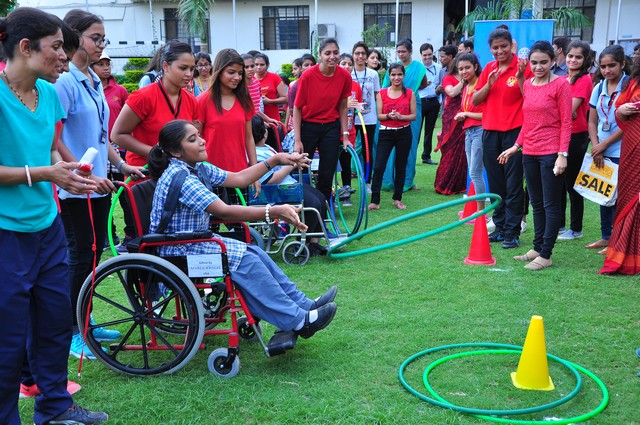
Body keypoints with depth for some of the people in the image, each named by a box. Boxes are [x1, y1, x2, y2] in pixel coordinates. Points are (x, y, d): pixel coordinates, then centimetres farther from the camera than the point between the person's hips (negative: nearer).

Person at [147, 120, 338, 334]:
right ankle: (298, 321, -14)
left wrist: (275, 160, 4)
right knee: (244, 260, -19)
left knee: (254, 252, 0)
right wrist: (273, 212, -36)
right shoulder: (178, 177, -24)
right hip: (177, 251, -9)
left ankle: (303, 305, 5)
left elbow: (238, 178, 10)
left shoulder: (197, 168, 5)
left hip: (197, 241, 10)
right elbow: (224, 212, -31)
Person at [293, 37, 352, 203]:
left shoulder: (344, 76, -8)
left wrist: (345, 135, 1)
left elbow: (342, 107, 4)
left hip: (331, 128, 2)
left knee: (327, 173, 5)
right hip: (308, 126, -2)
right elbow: (297, 108, -10)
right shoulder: (308, 75, -16)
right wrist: (297, 140, -12)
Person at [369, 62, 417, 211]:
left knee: (401, 167, 9)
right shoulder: (382, 93, 1)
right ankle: (375, 201, -3)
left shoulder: (409, 93, 2)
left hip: (404, 133, 1)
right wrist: (389, 116, -19)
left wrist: (401, 116, -16)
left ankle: (397, 199, 22)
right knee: (378, 167, -7)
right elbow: (379, 115, 1)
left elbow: (414, 115, 1)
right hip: (386, 133, -1)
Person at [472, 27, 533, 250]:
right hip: (490, 131, 6)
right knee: (495, 183, 12)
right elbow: (474, 100, 9)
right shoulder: (488, 69, 11)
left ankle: (512, 232, 5)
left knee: (513, 184, -1)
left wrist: (520, 78, -24)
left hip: (514, 131, -6)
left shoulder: (523, 67, -6)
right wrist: (489, 84, -6)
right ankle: (499, 227, 23)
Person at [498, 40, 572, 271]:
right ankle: (537, 248, 25)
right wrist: (516, 146, 14)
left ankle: (545, 255, 6)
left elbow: (566, 122, -10)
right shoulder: (528, 84, 10)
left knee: (551, 205, 1)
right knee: (536, 204, 15)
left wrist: (562, 154, -15)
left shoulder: (560, 84, -8)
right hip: (529, 153, 7)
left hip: (551, 154, -7)